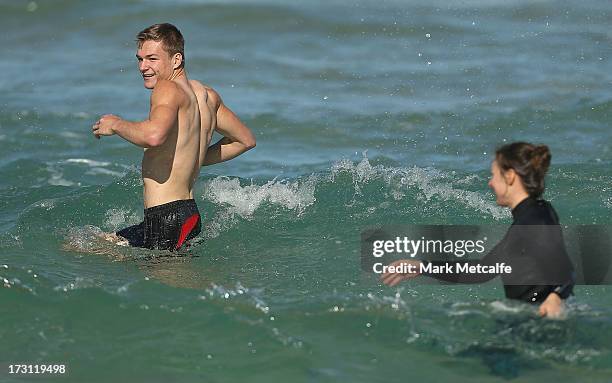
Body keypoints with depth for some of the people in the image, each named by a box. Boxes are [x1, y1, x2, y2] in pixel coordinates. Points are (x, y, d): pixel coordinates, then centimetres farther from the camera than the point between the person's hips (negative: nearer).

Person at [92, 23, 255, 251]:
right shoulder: (207, 96, 14)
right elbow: (246, 140, 28)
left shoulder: (169, 89, -12)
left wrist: (116, 125, -14)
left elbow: (154, 135, -34)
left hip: (165, 219, -9)